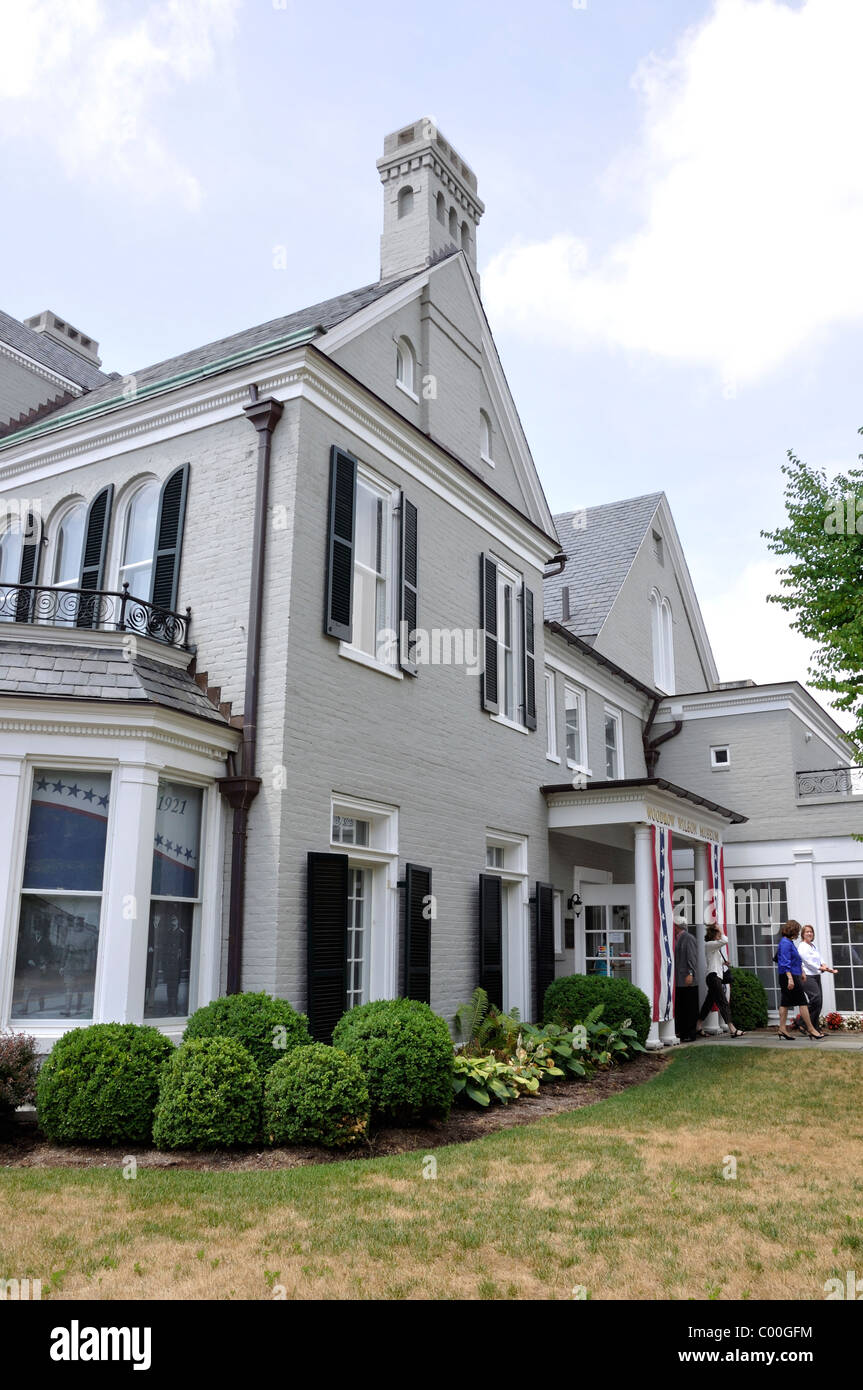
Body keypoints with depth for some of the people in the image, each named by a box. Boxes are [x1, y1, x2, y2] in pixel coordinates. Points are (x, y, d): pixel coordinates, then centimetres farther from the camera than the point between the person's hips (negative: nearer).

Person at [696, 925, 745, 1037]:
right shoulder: (709, 945, -10)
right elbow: (725, 940, -23)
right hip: (713, 976, -10)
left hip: (717, 976, 10)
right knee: (723, 1003, -11)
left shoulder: (716, 946, 21)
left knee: (709, 1003, 11)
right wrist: (721, 931, -8)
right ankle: (732, 1029, -13)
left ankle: (698, 1028, 16)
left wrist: (723, 962, 11)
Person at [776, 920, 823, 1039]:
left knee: (785, 1002, 9)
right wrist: (790, 979, -26)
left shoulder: (790, 942, 16)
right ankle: (810, 1029, 1)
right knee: (802, 1002, -5)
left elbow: (797, 960, 28)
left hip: (792, 976, 10)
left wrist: (802, 971, 29)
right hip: (788, 976, -10)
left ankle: (782, 1029, 11)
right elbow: (785, 963, -22)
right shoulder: (785, 943, -16)